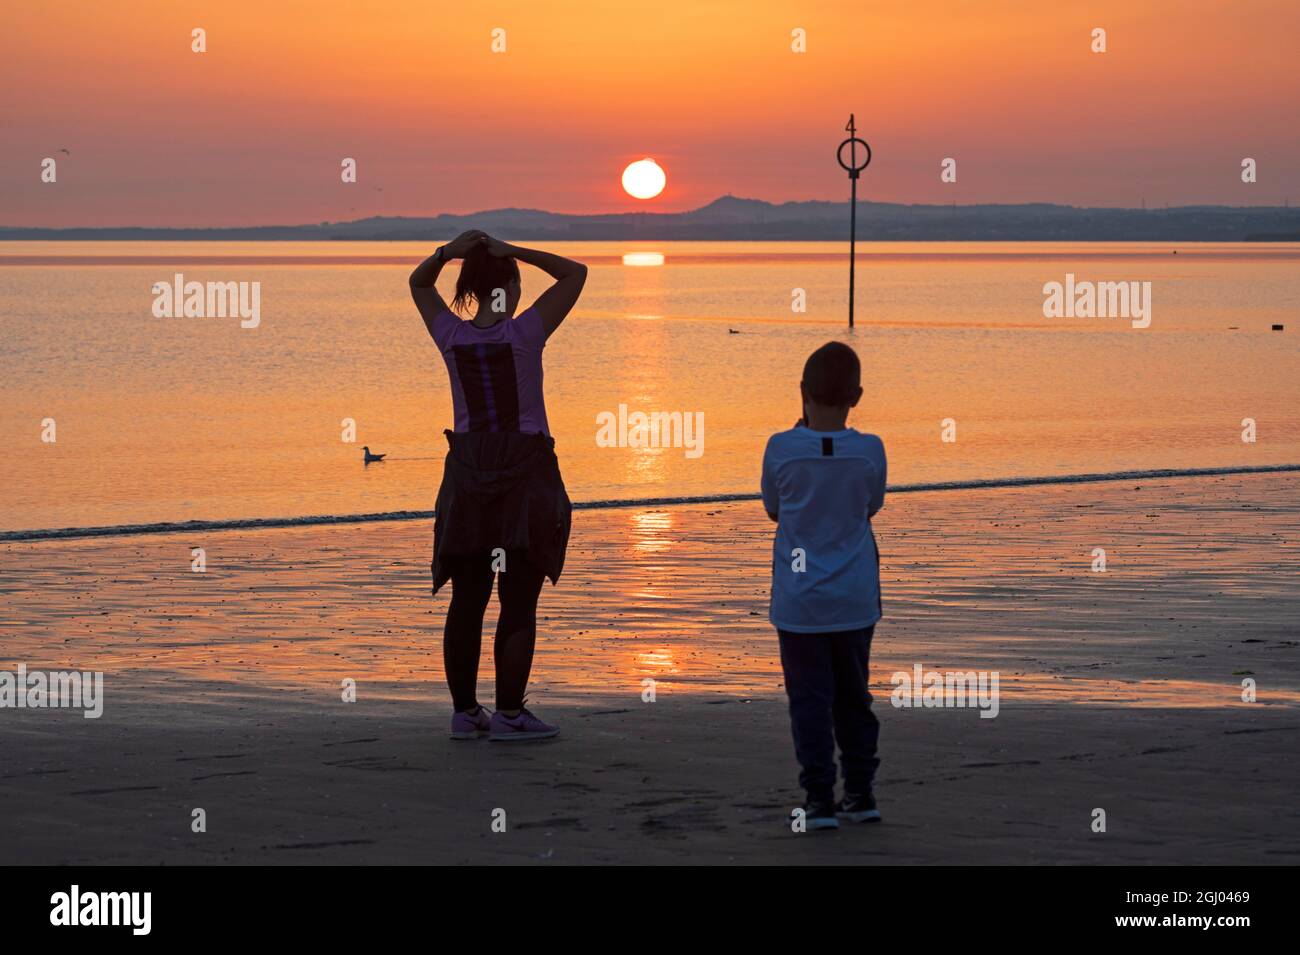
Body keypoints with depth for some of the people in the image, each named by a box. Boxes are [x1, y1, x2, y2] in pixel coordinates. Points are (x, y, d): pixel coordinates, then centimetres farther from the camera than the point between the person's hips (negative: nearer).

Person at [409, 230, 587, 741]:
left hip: (468, 471, 4)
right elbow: (575, 273, -4)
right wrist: (513, 252, -8)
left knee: (467, 600, 10)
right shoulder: (524, 334, -12)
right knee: (519, 601, 0)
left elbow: (418, 282, 17)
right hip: (525, 473, -4)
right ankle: (509, 713, -2)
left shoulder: (452, 336, -1)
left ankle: (465, 711, 14)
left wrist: (448, 252, -1)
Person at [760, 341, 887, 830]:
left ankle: (819, 798, -1)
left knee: (809, 698, 2)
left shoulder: (781, 450, -10)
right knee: (853, 695, 16)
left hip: (799, 601, -2)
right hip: (854, 600, 2)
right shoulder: (869, 451, -8)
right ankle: (860, 792, 20)